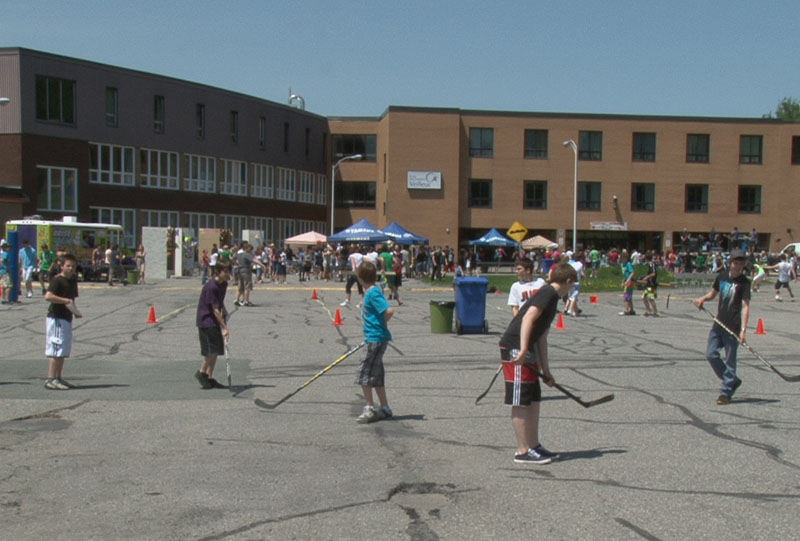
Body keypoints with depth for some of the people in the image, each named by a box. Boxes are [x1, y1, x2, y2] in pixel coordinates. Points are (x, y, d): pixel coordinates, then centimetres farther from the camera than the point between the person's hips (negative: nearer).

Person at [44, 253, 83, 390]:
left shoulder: (73, 281, 15)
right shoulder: (57, 280, -12)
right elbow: (48, 296, -26)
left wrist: (75, 311, 9)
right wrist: (66, 300, -25)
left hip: (67, 318, 9)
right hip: (56, 318, -9)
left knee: (64, 351, 12)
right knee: (56, 350, -10)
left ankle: (58, 378, 20)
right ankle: (50, 379, -8)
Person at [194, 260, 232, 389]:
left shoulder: (224, 284, 6)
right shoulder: (211, 287, -21)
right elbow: (215, 309, -23)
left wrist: (224, 311, 7)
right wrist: (225, 327, -24)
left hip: (215, 322, 9)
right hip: (206, 321, -9)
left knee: (216, 351, 8)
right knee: (213, 350, -13)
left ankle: (210, 378, 14)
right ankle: (201, 372, 5)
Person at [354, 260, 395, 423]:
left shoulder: (373, 293, -17)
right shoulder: (373, 291, 11)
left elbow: (389, 311, -28)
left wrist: (382, 324, -12)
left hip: (376, 339, -10)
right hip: (374, 338, 10)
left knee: (363, 375, -4)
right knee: (376, 376, 15)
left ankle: (370, 409, 3)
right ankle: (385, 409, 22)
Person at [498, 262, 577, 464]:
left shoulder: (551, 298, 21)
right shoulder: (549, 293, -8)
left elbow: (541, 337, 23)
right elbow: (528, 317, -22)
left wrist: (546, 370, 24)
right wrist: (523, 350, -29)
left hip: (526, 351, 10)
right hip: (515, 348, -10)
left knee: (534, 399, 15)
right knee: (520, 402, -5)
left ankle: (534, 446, 24)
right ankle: (523, 451, 1)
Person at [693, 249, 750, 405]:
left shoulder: (744, 282, -8)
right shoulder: (722, 276, 8)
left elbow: (745, 306, -15)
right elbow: (713, 294, 24)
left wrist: (743, 330, -23)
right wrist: (703, 299, 0)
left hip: (733, 327, -6)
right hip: (718, 323, 6)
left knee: (730, 360, -2)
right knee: (711, 354, 4)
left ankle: (726, 393, 5)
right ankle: (732, 381, 21)